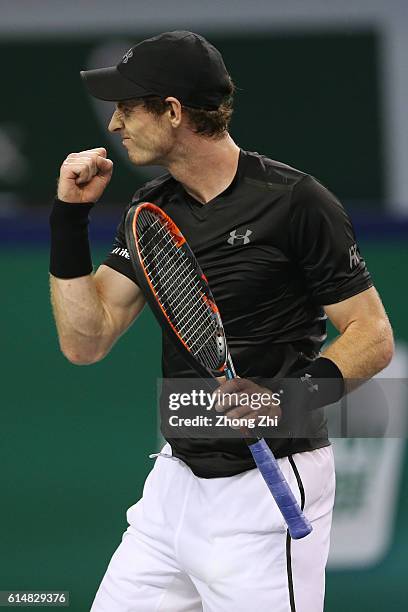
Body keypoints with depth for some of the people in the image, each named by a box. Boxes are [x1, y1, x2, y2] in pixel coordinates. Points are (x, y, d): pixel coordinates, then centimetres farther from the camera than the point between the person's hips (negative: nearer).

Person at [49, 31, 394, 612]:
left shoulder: (295, 202, -12)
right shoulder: (151, 210, 9)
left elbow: (374, 337, -10)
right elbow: (86, 341, 4)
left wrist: (289, 396, -26)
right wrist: (70, 217, -3)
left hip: (268, 490, -7)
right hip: (177, 476, 7)